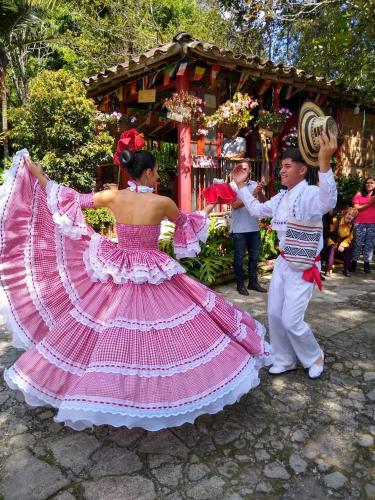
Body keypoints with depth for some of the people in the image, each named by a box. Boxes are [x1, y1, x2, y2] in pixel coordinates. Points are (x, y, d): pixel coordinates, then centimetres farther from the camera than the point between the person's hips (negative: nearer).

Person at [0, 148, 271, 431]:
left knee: (113, 338, 14)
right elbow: (185, 222, 9)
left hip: (117, 274, 4)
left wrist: (38, 175, 17)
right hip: (153, 276, -3)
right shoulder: (162, 202, -11)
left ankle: (111, 391, 28)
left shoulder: (114, 197, -5)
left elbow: (74, 201, 5)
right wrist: (205, 213, 31)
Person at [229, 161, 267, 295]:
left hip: (254, 228, 5)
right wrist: (253, 195, -22)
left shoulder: (255, 184, 5)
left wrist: (260, 192, -18)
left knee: (254, 257, 12)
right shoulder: (233, 185, -5)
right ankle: (240, 284, 15)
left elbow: (264, 203, 0)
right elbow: (235, 205, -17)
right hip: (239, 229, -4)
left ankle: (253, 282, 25)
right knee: (239, 258, 5)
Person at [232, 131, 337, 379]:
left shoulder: (309, 194, -19)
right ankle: (285, 361, 33)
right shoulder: (281, 197, 6)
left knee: (291, 321, -4)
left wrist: (325, 163, -57)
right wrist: (241, 185, 16)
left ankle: (315, 358, 26)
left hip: (303, 268, -8)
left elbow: (327, 202, -44)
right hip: (283, 263, 8)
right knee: (274, 315, 13)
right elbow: (257, 209, 22)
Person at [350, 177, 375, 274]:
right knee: (358, 243, 1)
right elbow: (356, 208, -5)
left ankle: (367, 264, 10)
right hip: (360, 223, -2)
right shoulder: (359, 195, 4)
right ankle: (354, 262, 8)